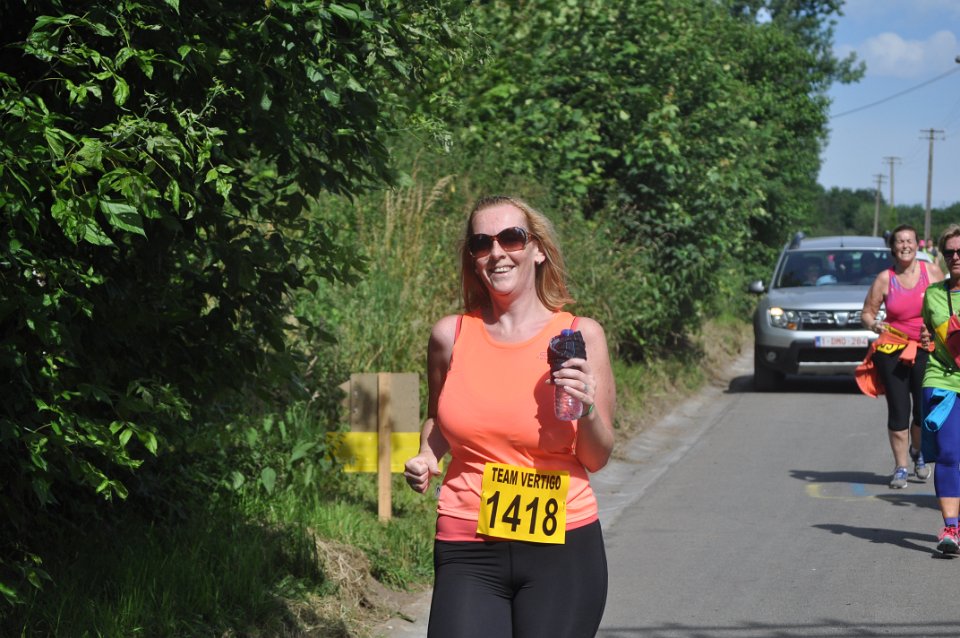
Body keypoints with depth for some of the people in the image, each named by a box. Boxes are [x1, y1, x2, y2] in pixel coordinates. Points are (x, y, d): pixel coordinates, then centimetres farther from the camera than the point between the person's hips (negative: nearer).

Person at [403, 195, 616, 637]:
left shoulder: (580, 336, 0)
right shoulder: (450, 335, 4)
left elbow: (596, 459, 3)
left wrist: (587, 409, -16)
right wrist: (426, 459, 3)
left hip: (562, 550, -1)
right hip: (469, 552, 1)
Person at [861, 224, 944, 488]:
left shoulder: (932, 272, 1)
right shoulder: (885, 279, -1)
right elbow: (867, 312, 6)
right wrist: (874, 324, -15)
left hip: (926, 348, 1)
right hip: (892, 349, -1)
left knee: (925, 408, 2)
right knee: (898, 410, -1)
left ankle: (917, 451, 33)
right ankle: (901, 468, 10)